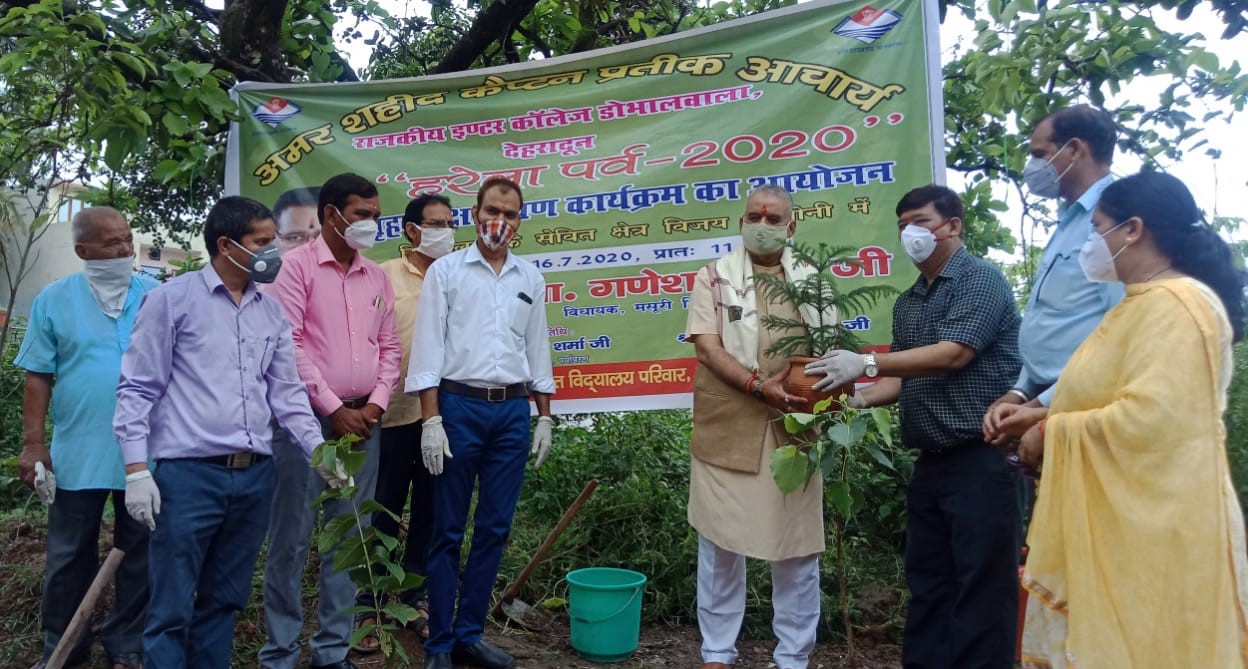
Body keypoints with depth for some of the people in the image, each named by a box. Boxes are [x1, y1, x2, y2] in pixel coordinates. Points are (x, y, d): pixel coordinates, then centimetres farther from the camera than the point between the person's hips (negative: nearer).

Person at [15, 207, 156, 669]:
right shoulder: (54, 300, 1)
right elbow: (39, 376, 1)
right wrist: (33, 442, -5)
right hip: (78, 452, 0)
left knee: (139, 555, 11)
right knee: (69, 557, 11)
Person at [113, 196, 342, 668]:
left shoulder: (272, 312, 13)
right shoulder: (172, 299, -2)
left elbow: (287, 393, 13)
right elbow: (137, 388, -4)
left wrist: (319, 452, 2)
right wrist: (136, 469, -10)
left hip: (255, 476, 5)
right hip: (189, 474, -5)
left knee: (224, 602, 15)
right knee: (172, 609, 2)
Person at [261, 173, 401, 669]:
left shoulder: (377, 277, 13)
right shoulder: (296, 266, -4)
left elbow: (389, 347, 13)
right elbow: (289, 345, -11)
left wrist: (374, 406, -1)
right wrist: (334, 409, -12)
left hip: (363, 420, 5)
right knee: (291, 539, 1)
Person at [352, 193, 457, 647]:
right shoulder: (385, 276, -1)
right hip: (396, 412, -3)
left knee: (430, 511, 11)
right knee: (385, 512, 5)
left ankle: (416, 598, 26)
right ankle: (370, 603, 19)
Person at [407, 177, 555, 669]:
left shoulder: (531, 279, 12)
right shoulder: (446, 270, 0)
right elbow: (428, 348, -5)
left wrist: (544, 416, 11)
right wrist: (431, 420, -12)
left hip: (512, 411, 4)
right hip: (459, 406, -4)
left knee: (494, 528, 8)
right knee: (448, 530, 3)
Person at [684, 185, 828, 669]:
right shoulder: (716, 276, 4)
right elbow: (707, 348, -6)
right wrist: (759, 385, -20)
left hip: (792, 431, 2)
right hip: (727, 431, -2)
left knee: (797, 546, 7)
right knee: (720, 544, 6)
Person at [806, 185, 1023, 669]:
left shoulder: (981, 280, -7)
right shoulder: (907, 303, 16)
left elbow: (953, 354, -20)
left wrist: (867, 364, -25)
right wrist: (856, 399, -2)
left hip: (981, 460, -8)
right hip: (930, 462, 8)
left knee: (982, 589, -1)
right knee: (926, 583, 15)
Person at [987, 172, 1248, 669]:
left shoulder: (1172, 303, -17)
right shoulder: (1147, 303, 17)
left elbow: (1151, 418, -28)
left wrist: (1052, 434, -15)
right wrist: (1045, 417, 12)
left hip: (1154, 532, -10)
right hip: (1130, 524, 10)